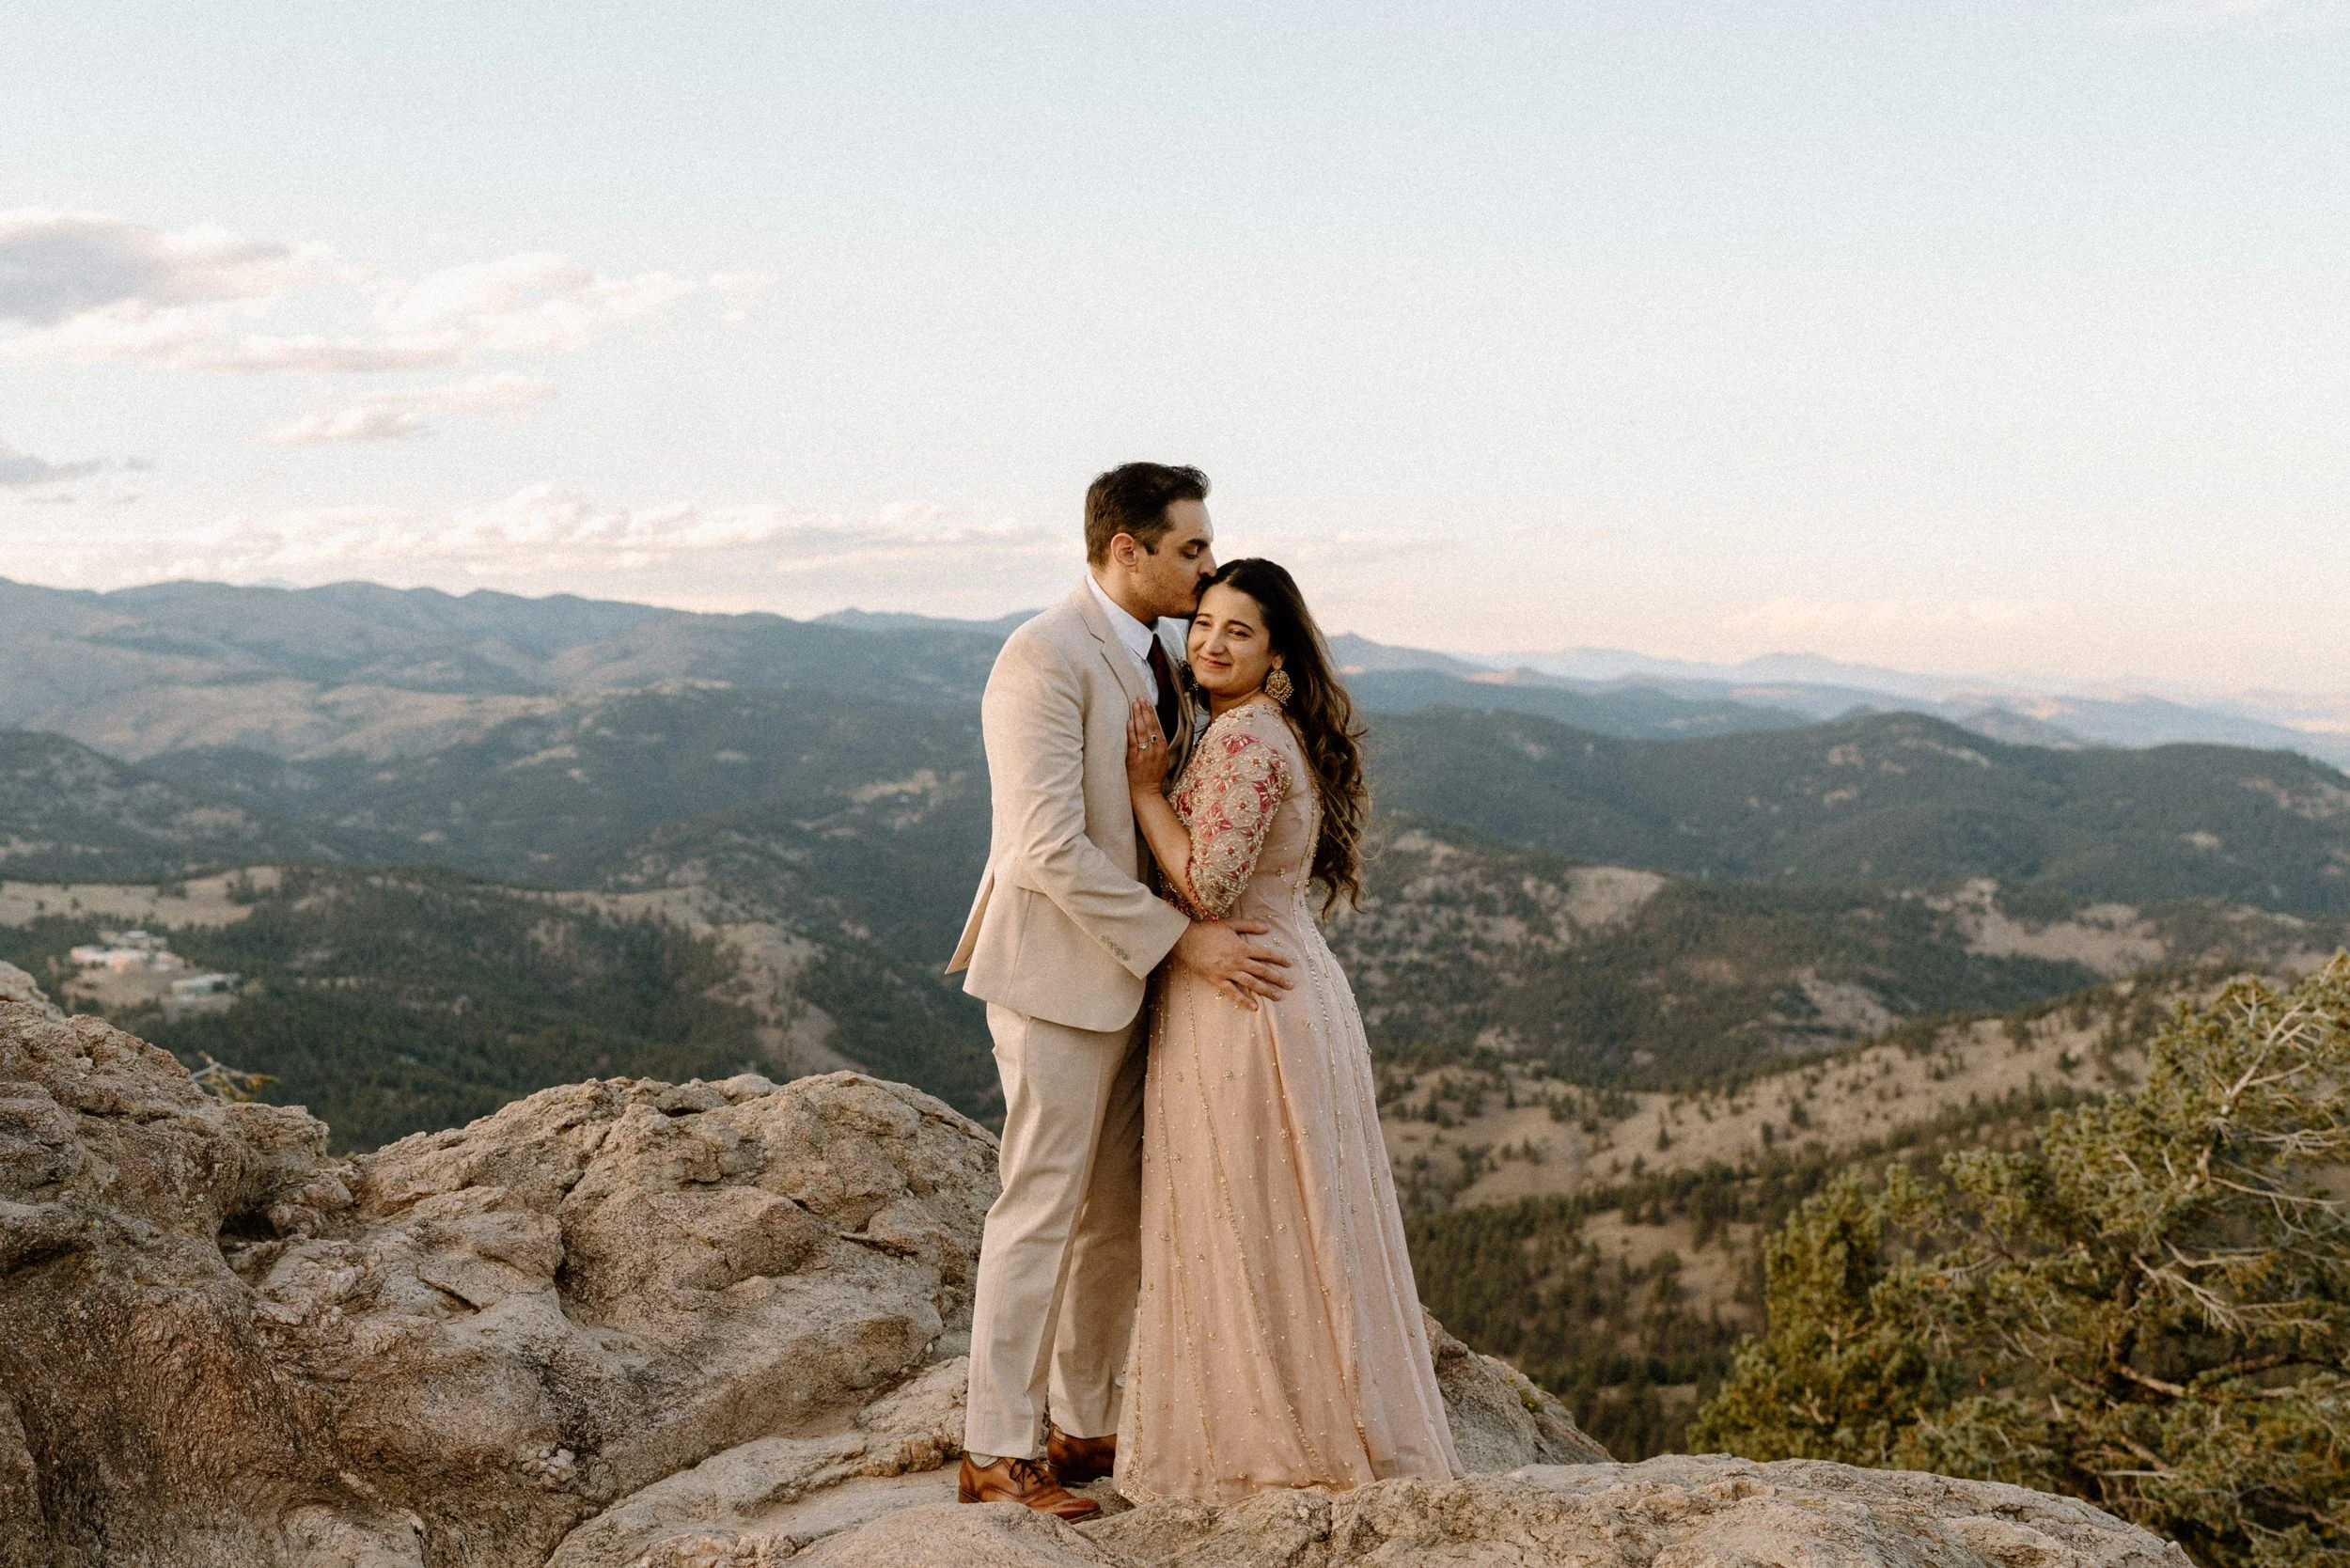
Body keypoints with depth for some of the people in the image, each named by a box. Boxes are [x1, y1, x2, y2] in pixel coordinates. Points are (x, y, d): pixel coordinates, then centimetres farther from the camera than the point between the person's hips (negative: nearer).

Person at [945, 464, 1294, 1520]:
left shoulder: (1148, 657, 13)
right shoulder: (1045, 658, -17)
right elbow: (1052, 849, -23)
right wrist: (1183, 938, -20)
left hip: (1130, 970, 9)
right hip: (1056, 970, -9)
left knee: (1118, 1215, 14)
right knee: (1041, 1213, -3)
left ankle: (1085, 1426, 26)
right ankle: (997, 1453, 8)